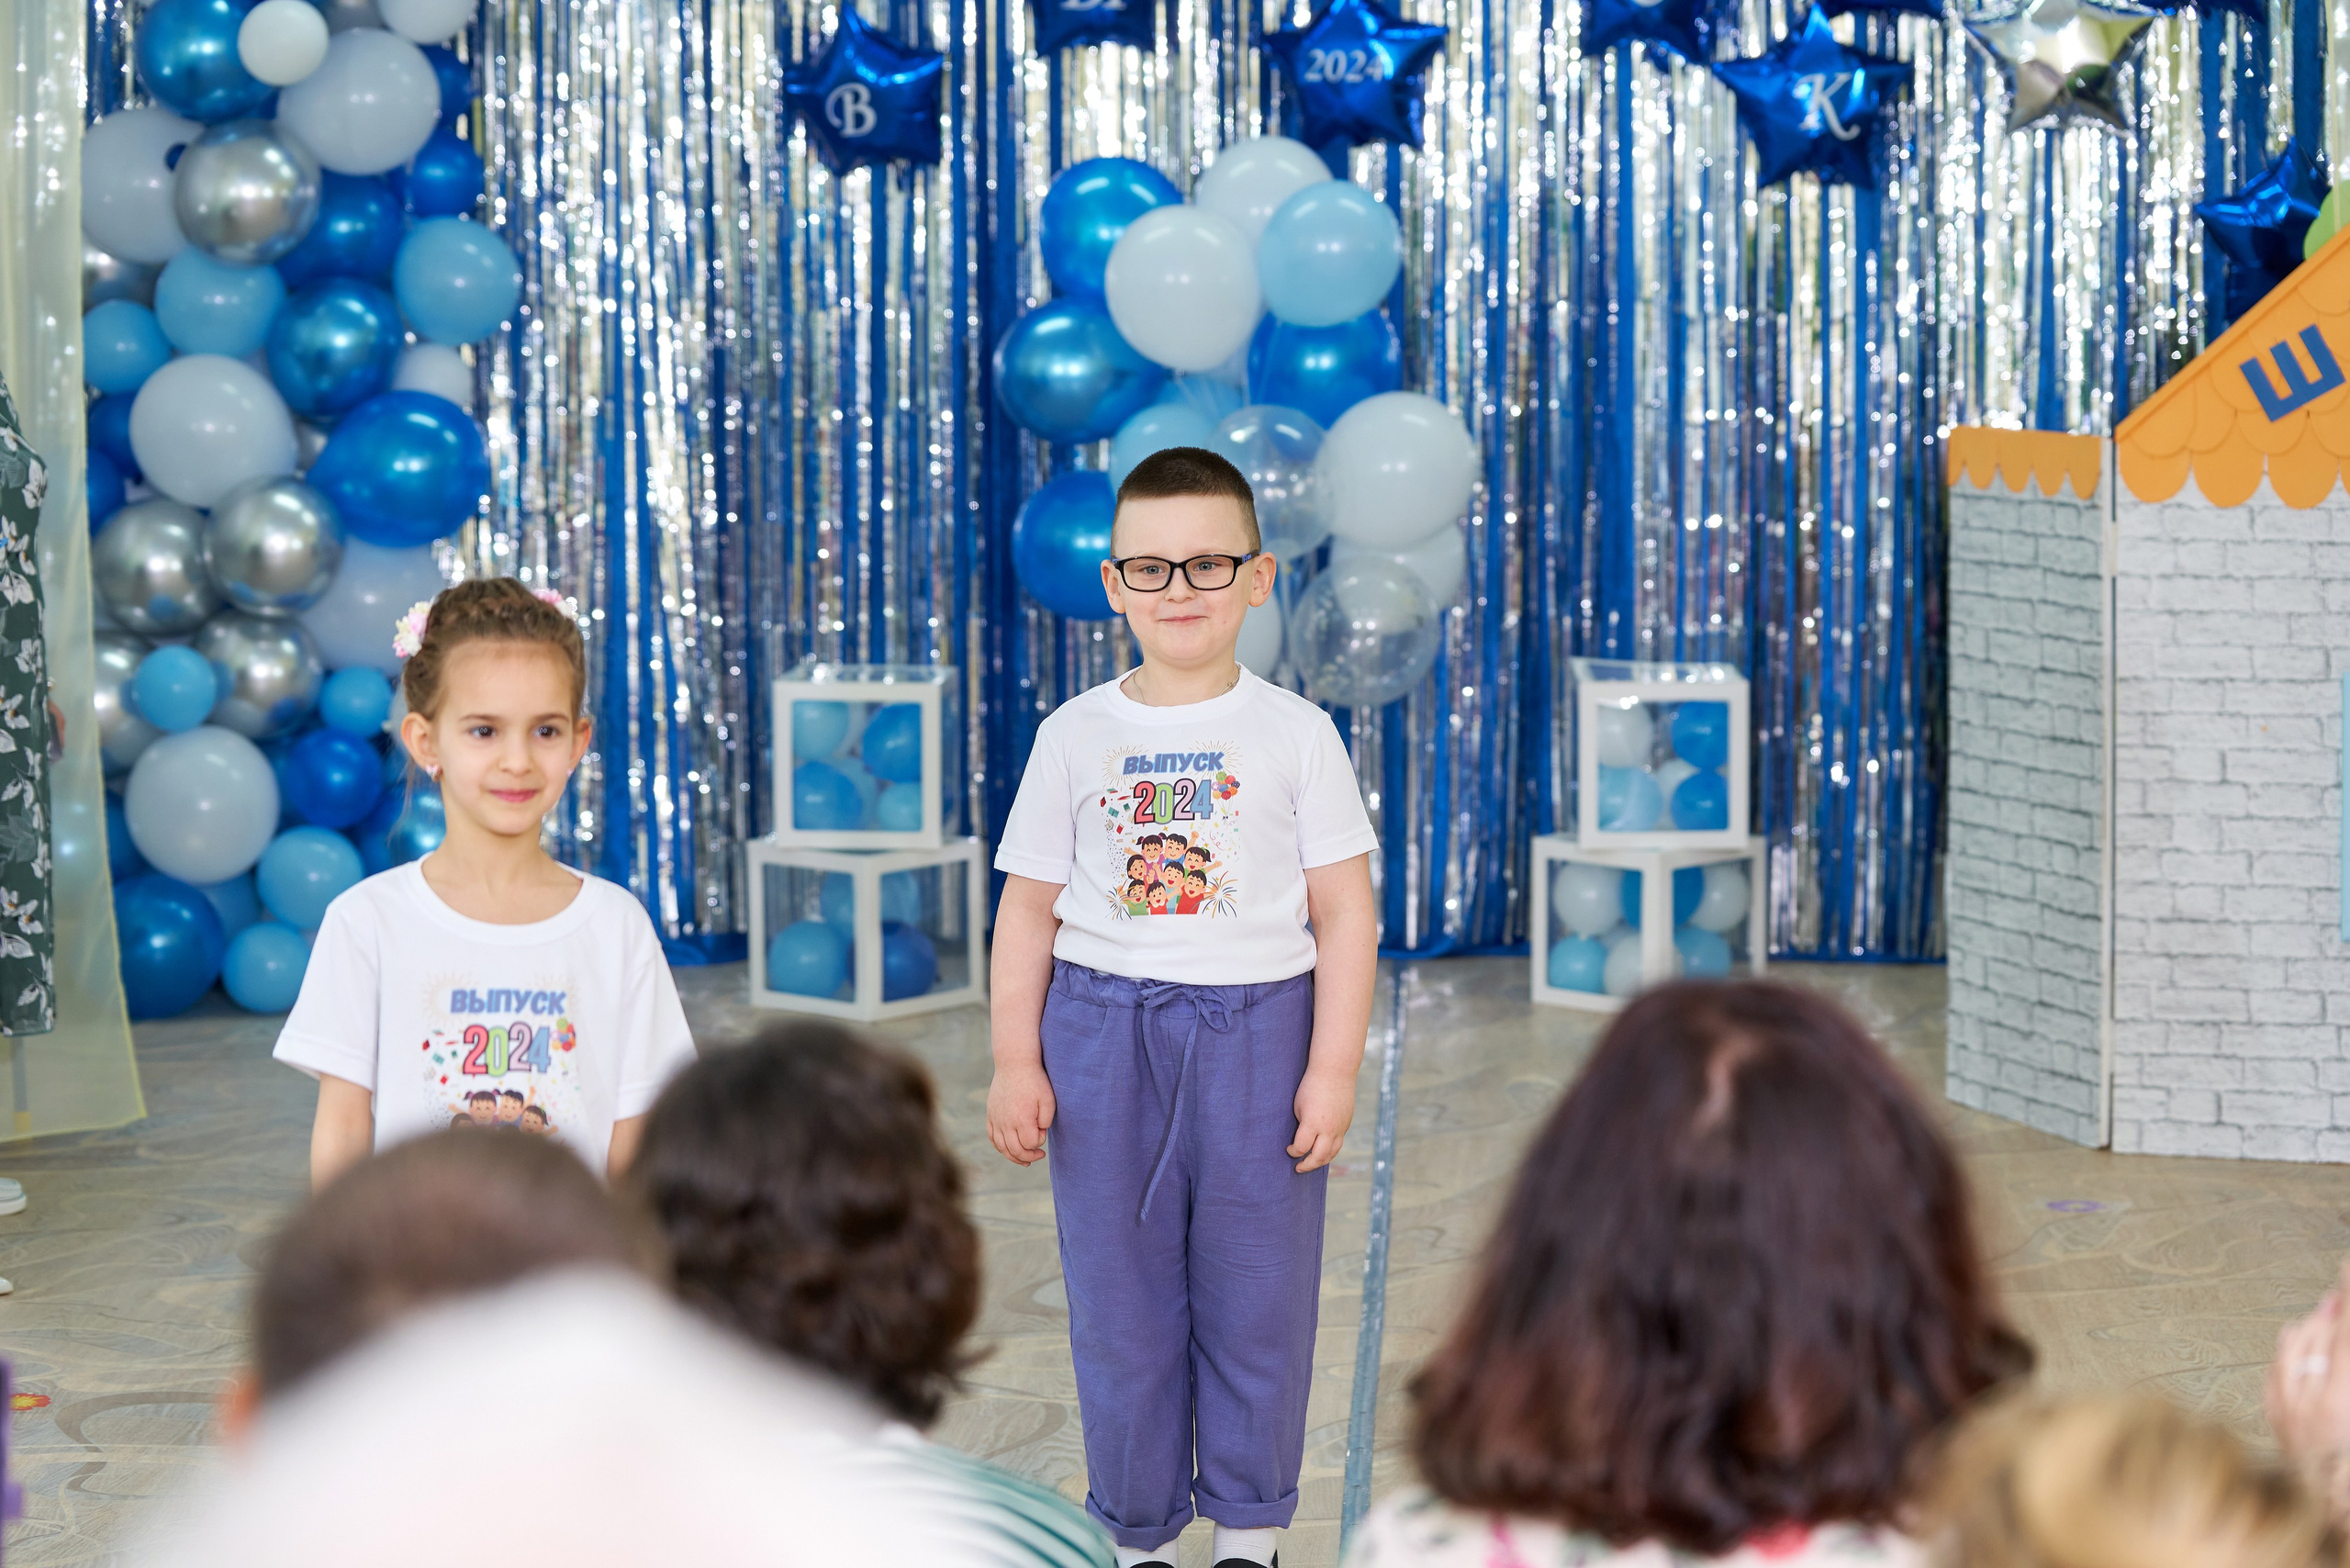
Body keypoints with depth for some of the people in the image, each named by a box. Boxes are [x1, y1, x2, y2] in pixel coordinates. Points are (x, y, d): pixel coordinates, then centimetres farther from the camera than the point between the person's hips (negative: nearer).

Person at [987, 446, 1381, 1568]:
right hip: (1103, 1028, 1)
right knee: (1118, 1298, 6)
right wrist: (1015, 1061, 0)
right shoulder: (1075, 737, 4)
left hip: (1258, 1028, -1)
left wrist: (1333, 1067, -6)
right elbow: (1028, 907, 7)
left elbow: (1345, 913, 0)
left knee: (1256, 1294, 6)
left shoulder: (1295, 734, 0)